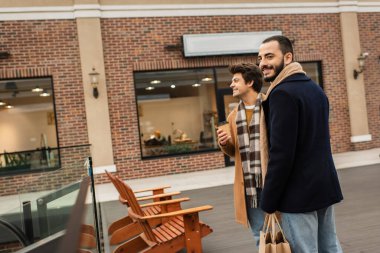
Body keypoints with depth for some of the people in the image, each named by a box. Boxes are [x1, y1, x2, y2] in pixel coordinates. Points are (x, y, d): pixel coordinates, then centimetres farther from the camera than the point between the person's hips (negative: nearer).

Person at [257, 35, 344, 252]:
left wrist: (268, 202, -13)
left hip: (299, 193, -9)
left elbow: (281, 153, -21)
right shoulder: (314, 88, 13)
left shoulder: (282, 93, -16)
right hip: (325, 185, 9)